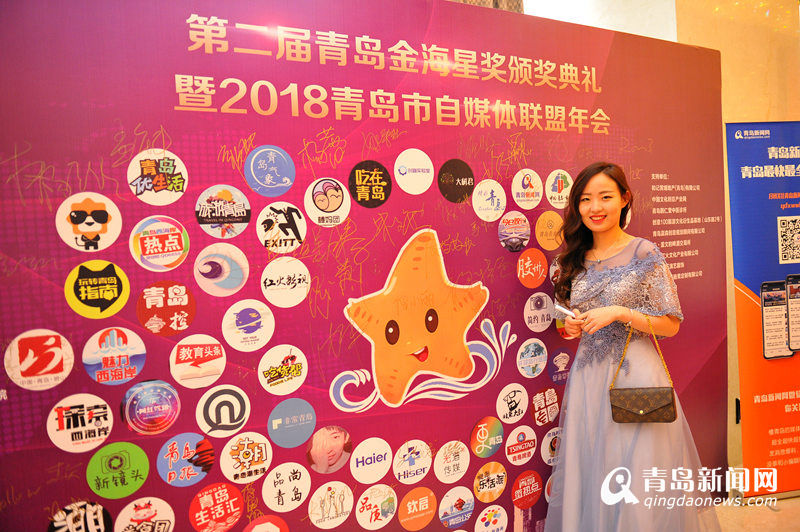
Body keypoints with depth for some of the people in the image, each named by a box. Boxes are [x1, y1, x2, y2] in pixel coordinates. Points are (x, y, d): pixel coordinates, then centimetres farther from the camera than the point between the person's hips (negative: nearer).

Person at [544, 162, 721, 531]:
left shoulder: (645, 254, -6)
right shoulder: (574, 259, 6)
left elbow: (671, 324, -6)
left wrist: (620, 313, -18)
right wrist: (569, 326, -4)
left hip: (635, 373, -4)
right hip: (588, 375, 4)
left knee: (637, 479, 3)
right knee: (588, 472, 11)